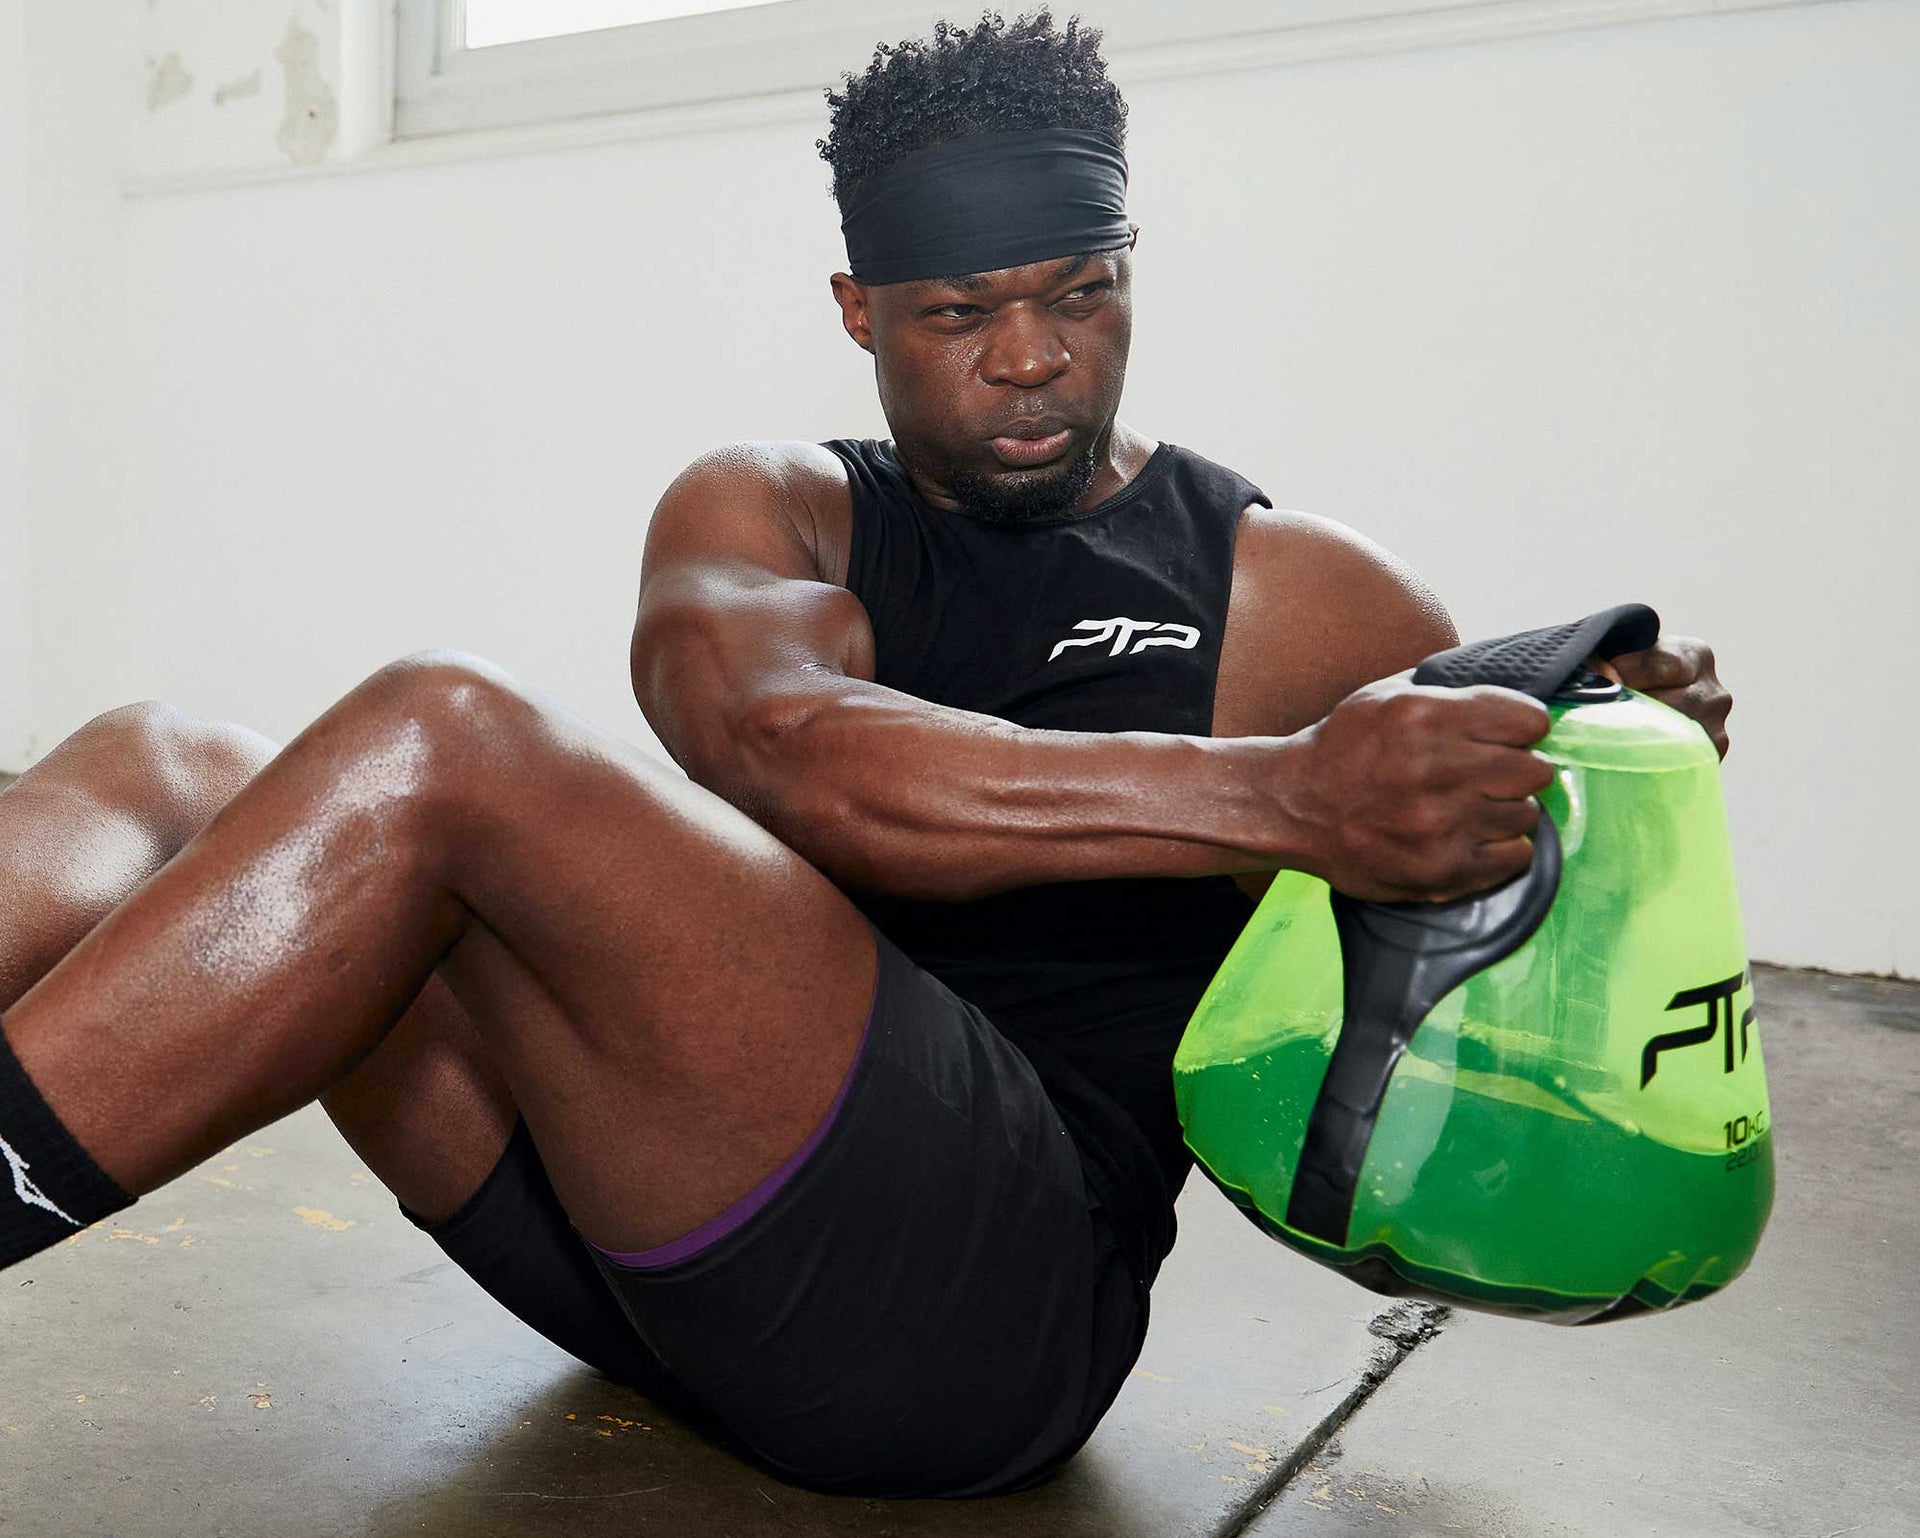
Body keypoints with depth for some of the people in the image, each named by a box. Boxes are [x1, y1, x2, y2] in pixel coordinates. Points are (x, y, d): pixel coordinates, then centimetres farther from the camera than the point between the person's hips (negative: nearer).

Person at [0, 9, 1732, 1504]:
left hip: (995, 1289, -4)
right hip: (654, 1182, 5)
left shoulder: (1294, 597, 7)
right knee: (172, 771, -5)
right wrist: (1277, 794, -26)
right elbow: (775, 746, -14)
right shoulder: (761, 510, 11)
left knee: (446, 742, -23)